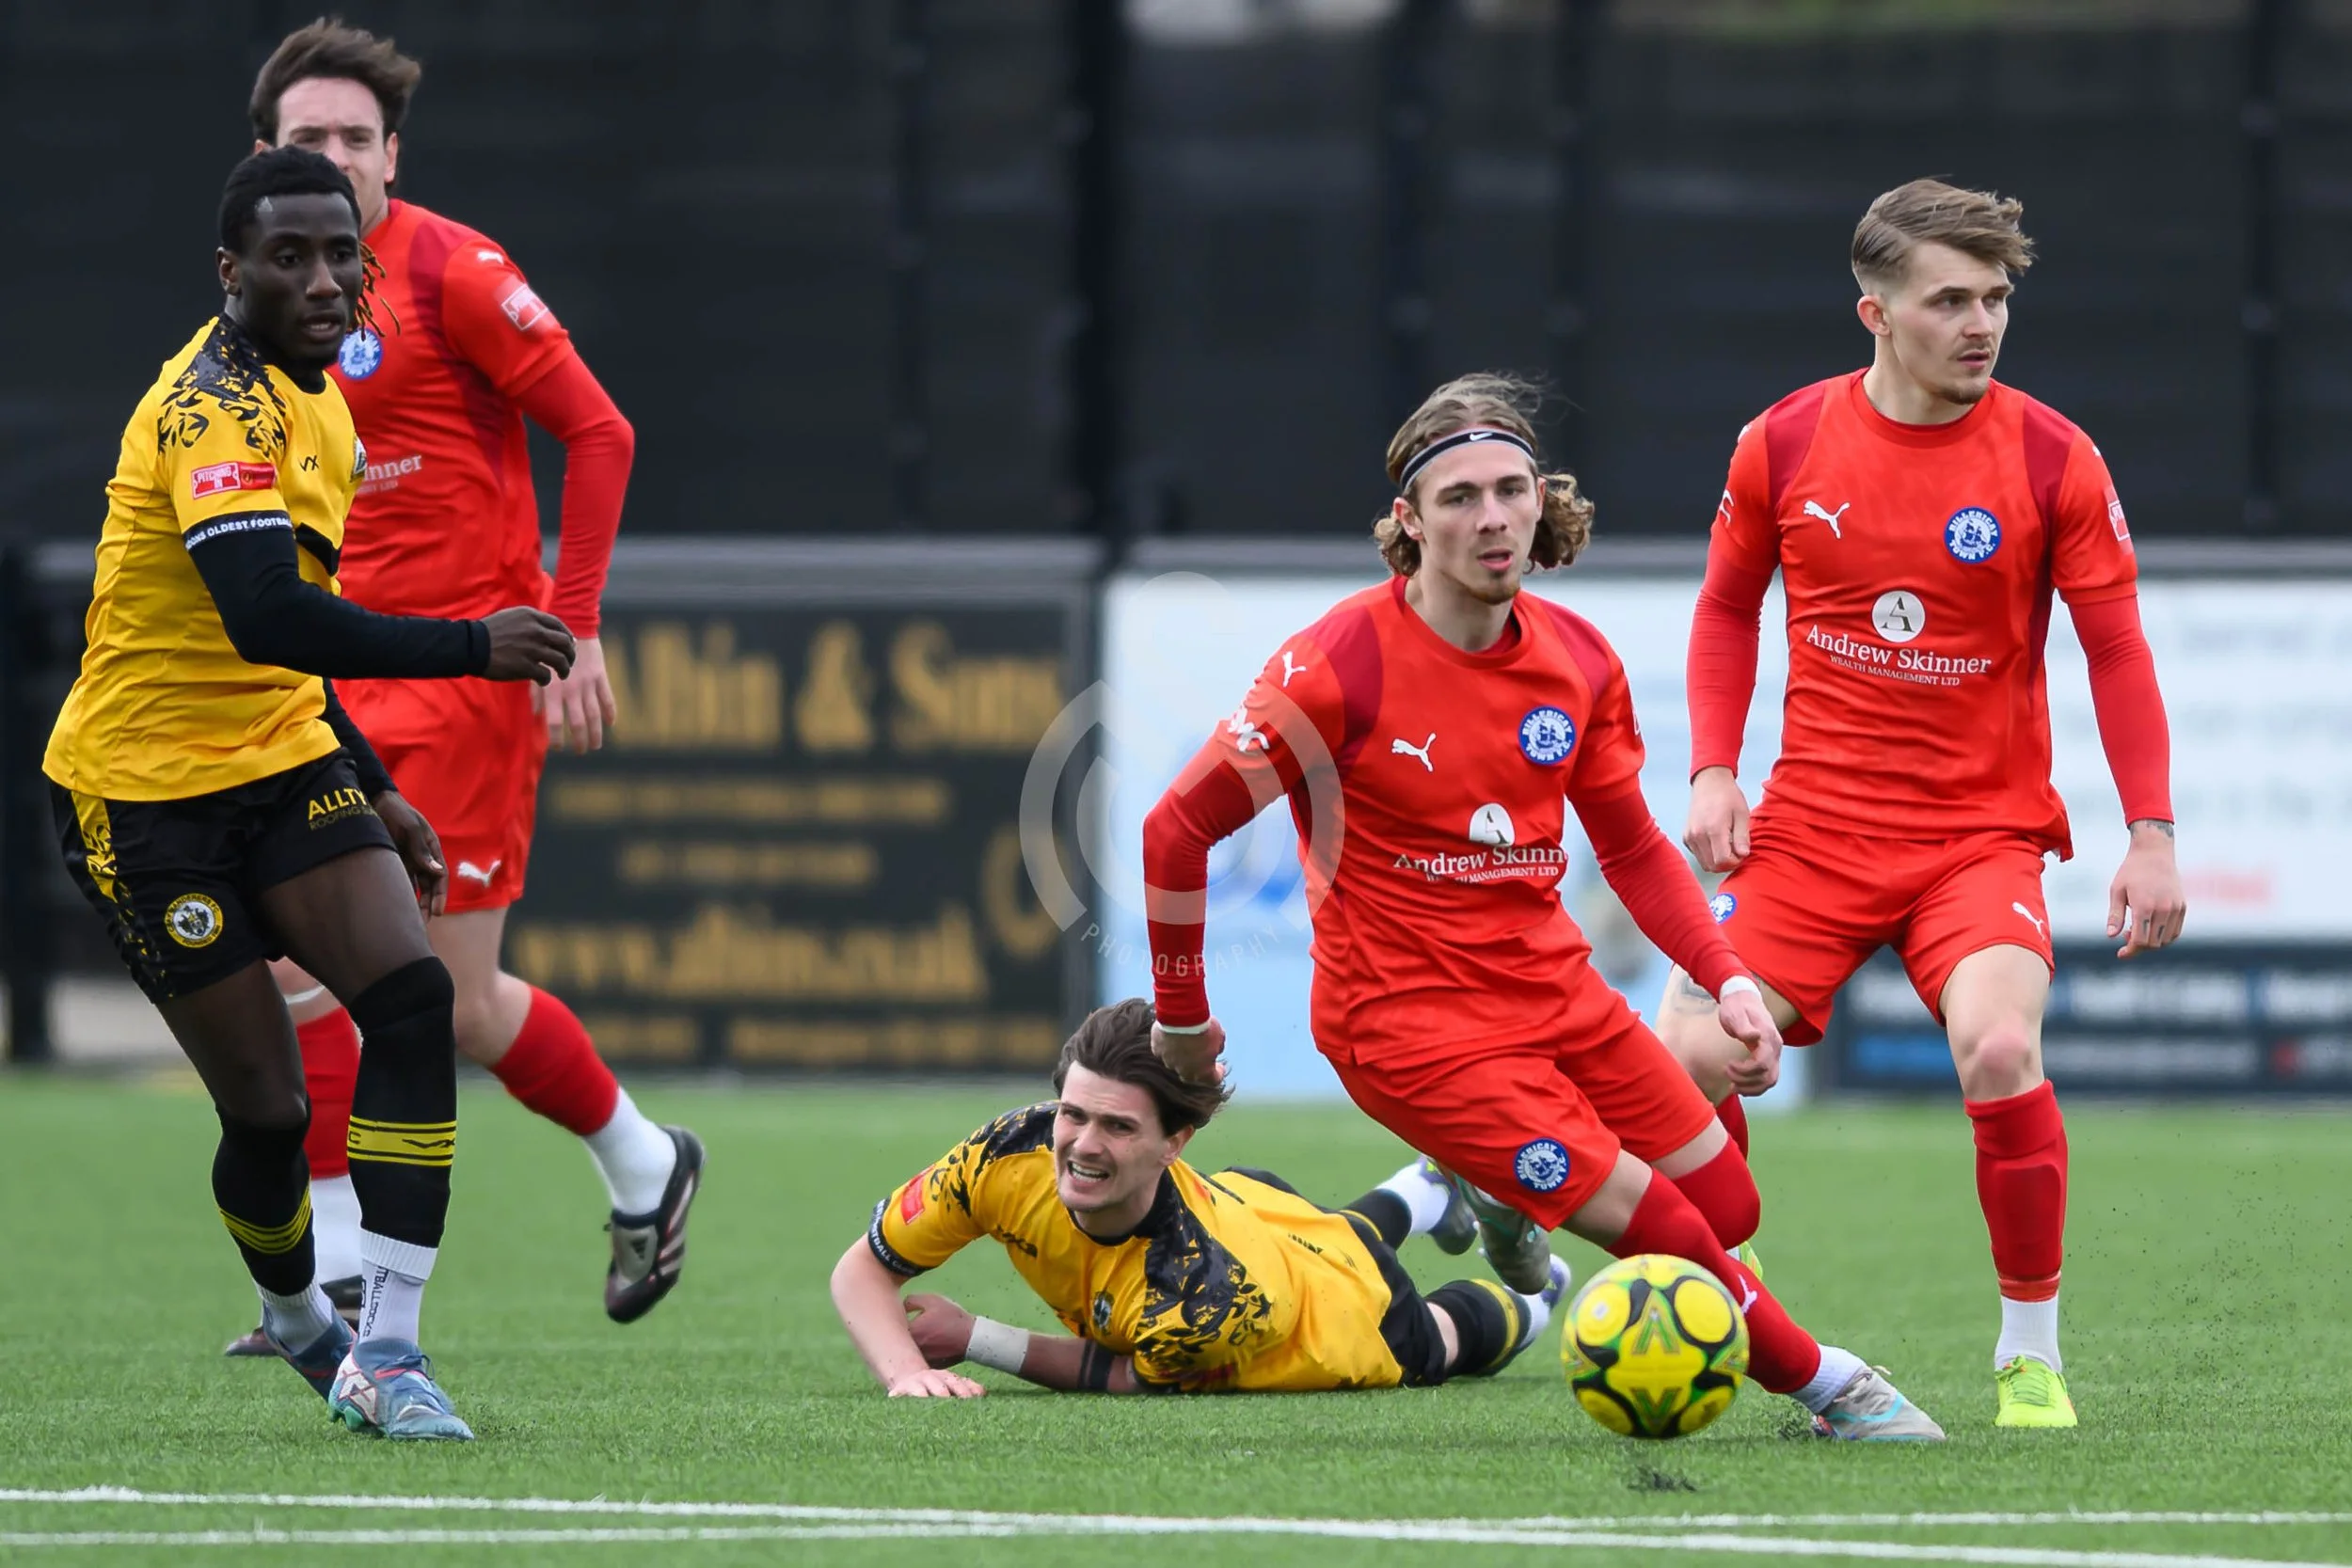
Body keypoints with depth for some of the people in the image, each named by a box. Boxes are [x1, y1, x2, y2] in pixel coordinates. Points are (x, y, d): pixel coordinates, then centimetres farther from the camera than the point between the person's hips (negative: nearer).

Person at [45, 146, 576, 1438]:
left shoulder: (303, 396, 10)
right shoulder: (216, 409, -21)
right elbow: (264, 618, -35)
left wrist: (373, 790, 23)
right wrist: (470, 647, -32)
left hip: (279, 761, 8)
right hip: (146, 787, -8)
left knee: (412, 996, -15)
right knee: (268, 1108, -5)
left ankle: (383, 1348, -16)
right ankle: (296, 1320, 26)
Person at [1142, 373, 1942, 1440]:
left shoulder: (1578, 663, -1)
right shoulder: (1340, 665, -19)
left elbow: (1632, 846, 14)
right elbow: (1177, 831, -13)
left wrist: (1725, 978, -1)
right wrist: (1182, 1020, -6)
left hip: (1551, 984, 7)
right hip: (1410, 1018, -7)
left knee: (1727, 1205, 8)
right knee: (1658, 1231, -16)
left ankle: (1509, 1197, 32)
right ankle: (1819, 1380, 7)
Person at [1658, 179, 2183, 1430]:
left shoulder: (2051, 460, -6)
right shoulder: (1785, 445, -1)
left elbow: (2117, 651, 0)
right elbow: (1727, 610, 14)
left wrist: (2152, 835, -6)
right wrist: (1713, 774, 2)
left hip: (1984, 832, -2)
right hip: (1810, 830, 2)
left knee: (2000, 1051, -28)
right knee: (1692, 1058, -12)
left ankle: (2031, 1350, -9)